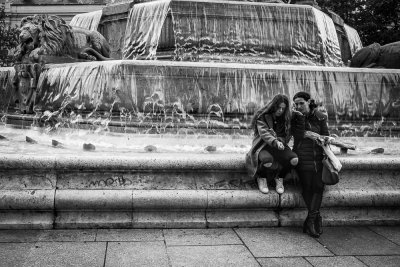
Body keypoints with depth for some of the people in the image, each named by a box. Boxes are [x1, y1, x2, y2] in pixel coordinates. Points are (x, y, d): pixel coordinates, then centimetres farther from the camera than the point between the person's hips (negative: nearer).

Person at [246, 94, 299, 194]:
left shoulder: (285, 118, 10)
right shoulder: (262, 116, -4)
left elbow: (287, 136, 11)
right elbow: (263, 133, -18)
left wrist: (280, 140, -14)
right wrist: (275, 142, -35)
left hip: (280, 146, 5)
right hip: (263, 145, -4)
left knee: (294, 160, -25)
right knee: (268, 161, -39)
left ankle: (279, 178, 4)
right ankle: (261, 178, -3)